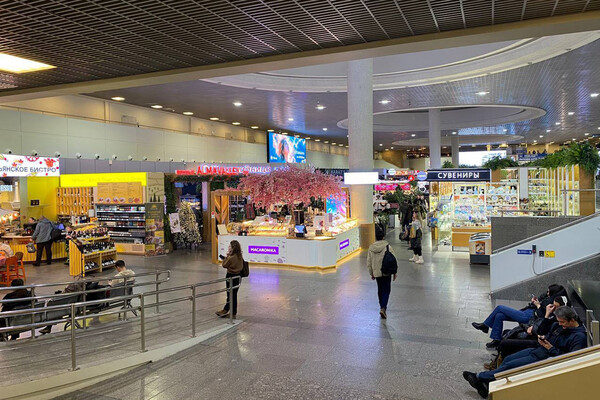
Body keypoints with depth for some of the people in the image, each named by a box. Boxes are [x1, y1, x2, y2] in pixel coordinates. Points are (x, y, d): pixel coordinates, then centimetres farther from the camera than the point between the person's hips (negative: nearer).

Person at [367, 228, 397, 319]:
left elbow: (369, 263, 4)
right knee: (386, 290, 5)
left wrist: (371, 273, 15)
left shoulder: (371, 248, -3)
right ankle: (383, 308, -11)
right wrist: (395, 272, 3)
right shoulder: (388, 247, -12)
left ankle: (382, 307, 30)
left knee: (380, 290, 19)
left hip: (376, 273, 3)